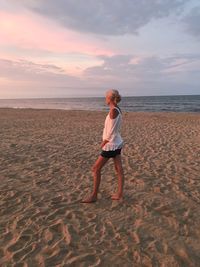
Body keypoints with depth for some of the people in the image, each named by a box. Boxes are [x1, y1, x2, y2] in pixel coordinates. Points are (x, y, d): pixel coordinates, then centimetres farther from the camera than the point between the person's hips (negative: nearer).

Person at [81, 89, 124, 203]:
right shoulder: (118, 110, 7)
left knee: (96, 168, 1)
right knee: (119, 169, 12)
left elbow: (110, 131, -19)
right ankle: (119, 193, 22)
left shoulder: (113, 110, -18)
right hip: (117, 144, 9)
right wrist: (105, 142, 7)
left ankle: (94, 196, 10)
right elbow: (116, 129, 10)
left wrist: (103, 144, -9)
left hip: (111, 145, -9)